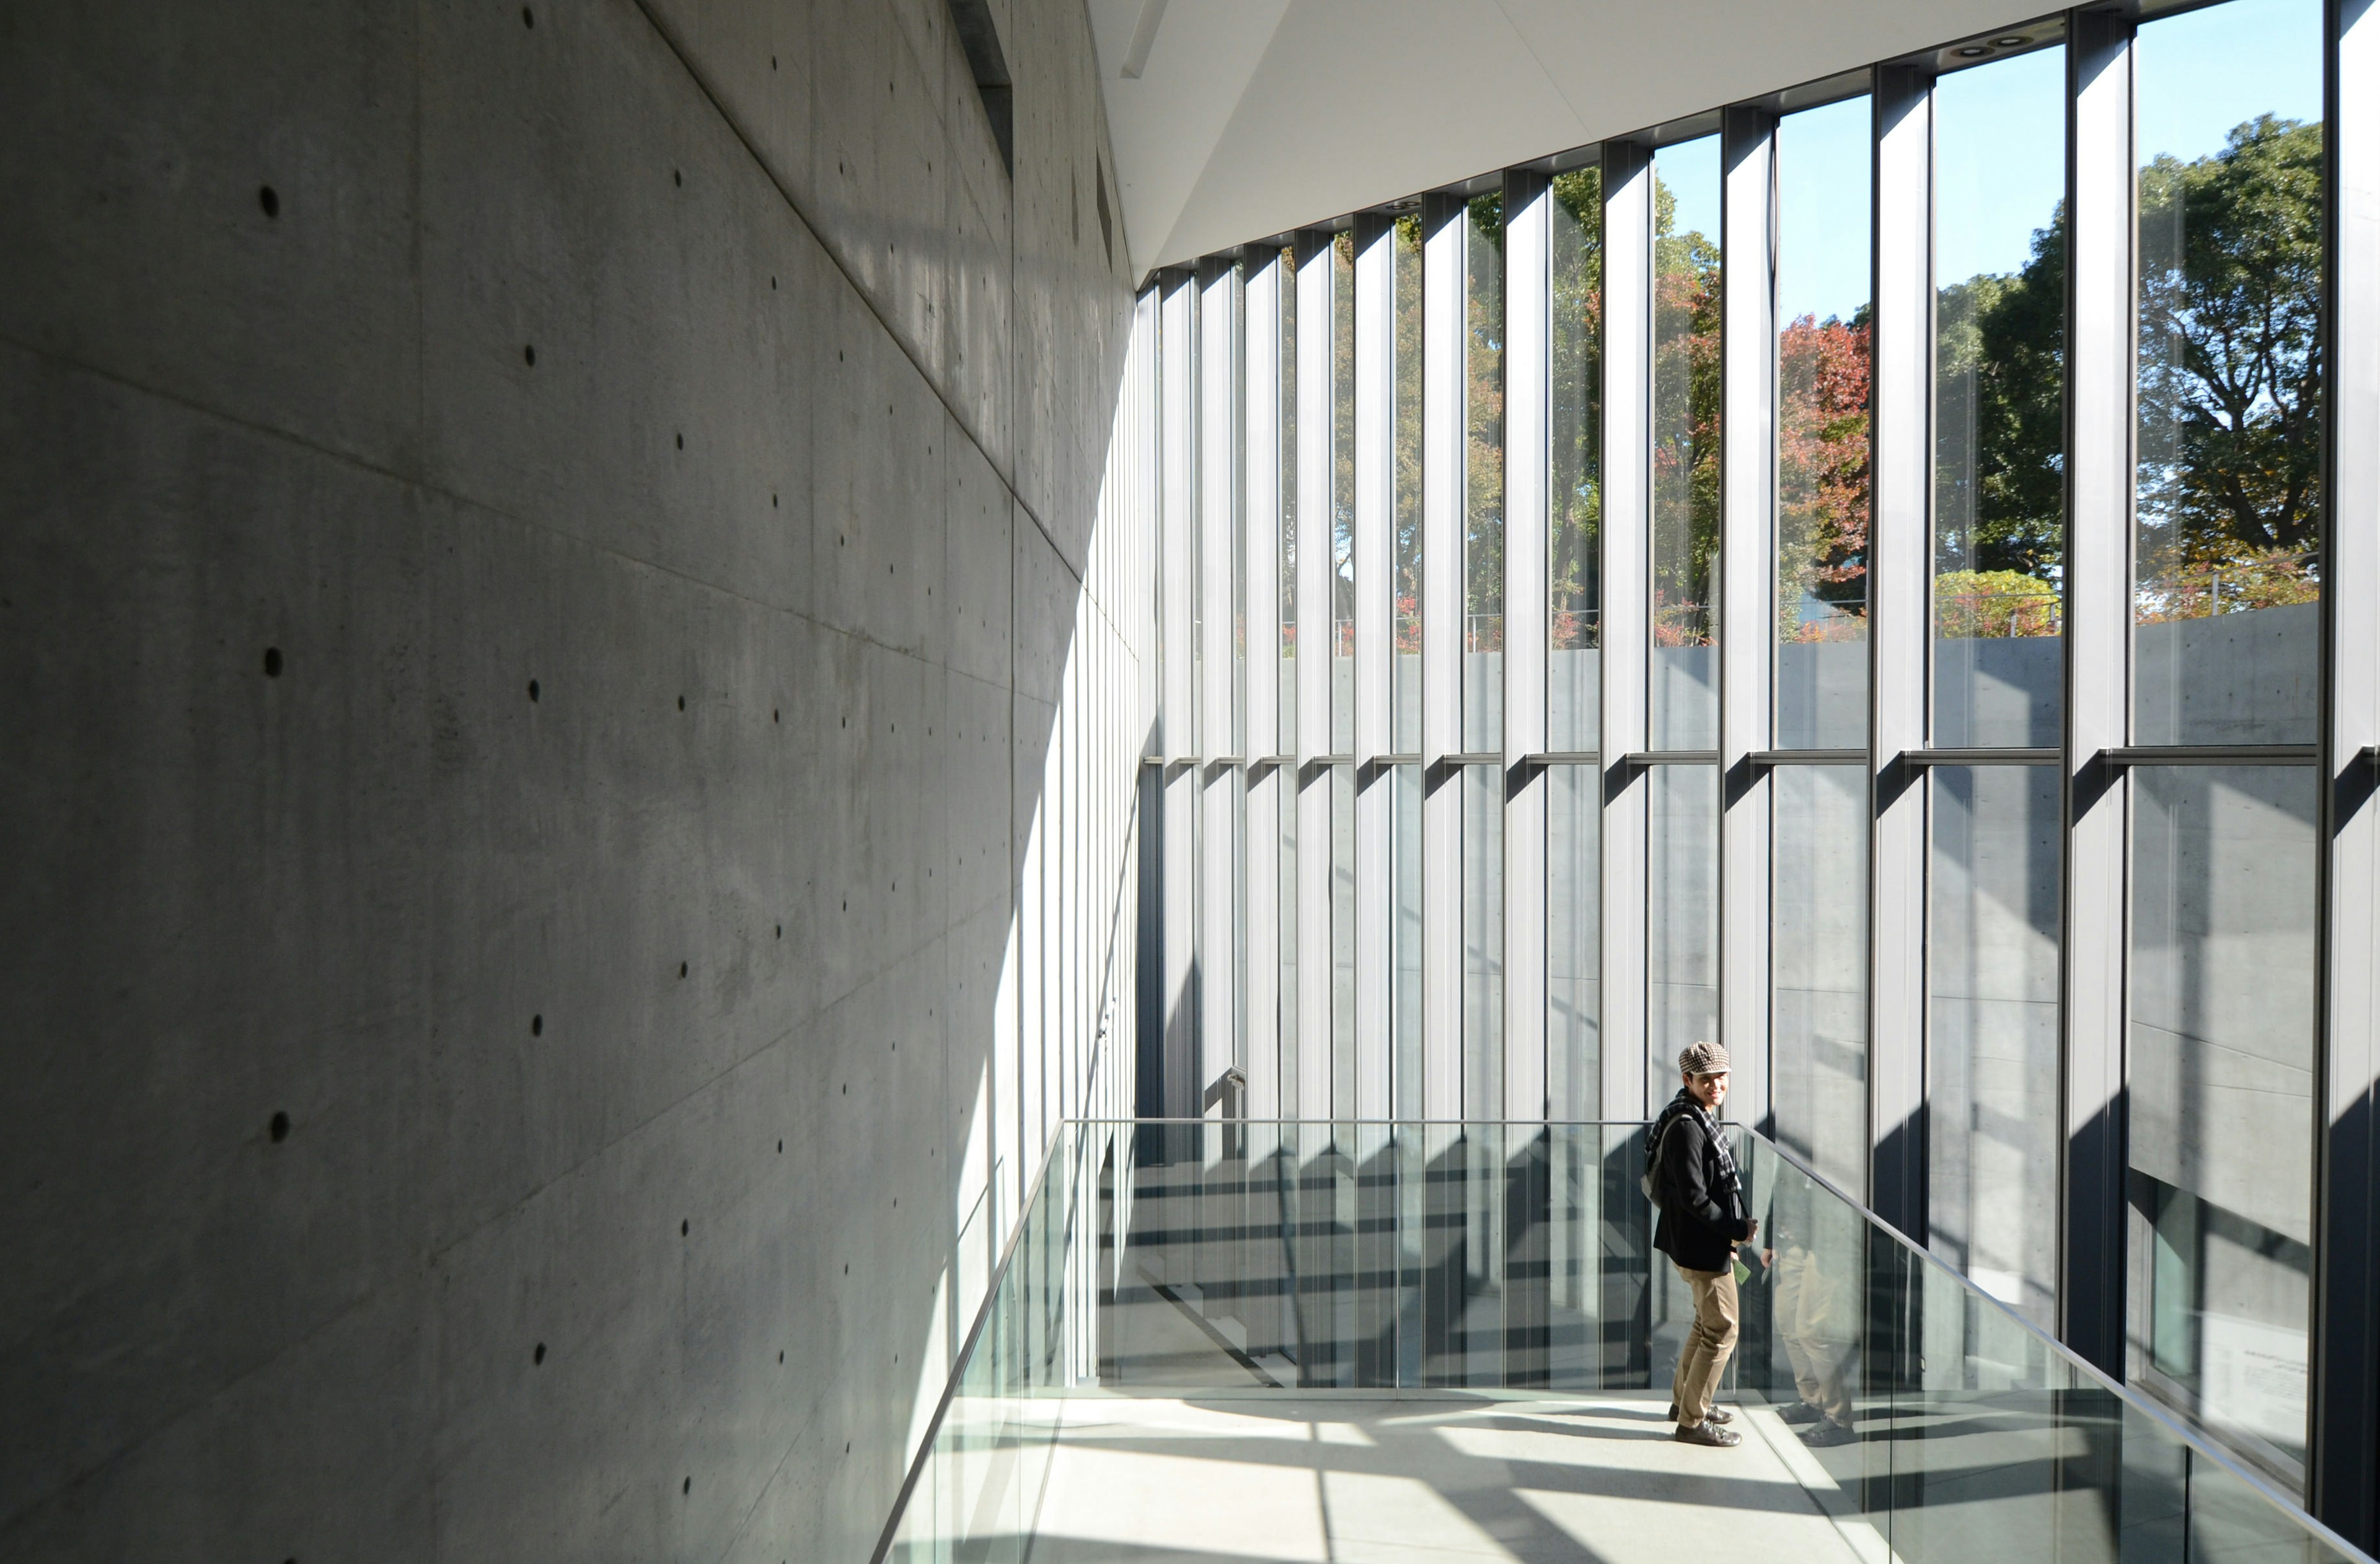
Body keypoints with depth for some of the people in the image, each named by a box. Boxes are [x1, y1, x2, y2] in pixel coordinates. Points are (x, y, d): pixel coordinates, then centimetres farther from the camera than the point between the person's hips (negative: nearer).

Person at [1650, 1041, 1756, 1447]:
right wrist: (1738, 1230, -17)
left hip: (1708, 1241, 11)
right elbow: (1693, 1197, -24)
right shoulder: (1686, 1127, -23)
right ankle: (1692, 1421, 10)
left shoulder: (1701, 1118, 10)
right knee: (1722, 1330, -2)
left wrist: (1737, 1226, 14)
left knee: (1708, 1322, 23)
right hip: (1700, 1245, -11)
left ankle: (1683, 1400, 38)